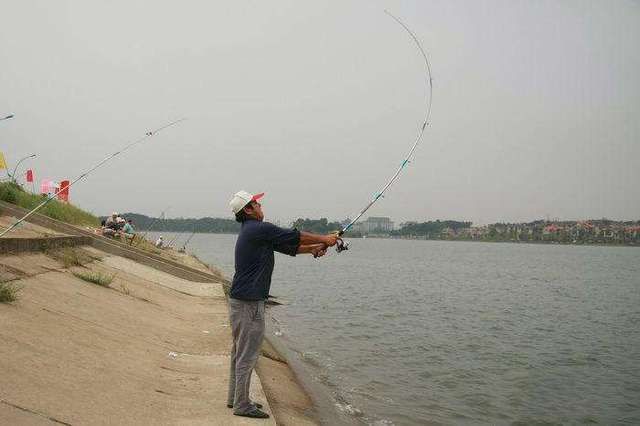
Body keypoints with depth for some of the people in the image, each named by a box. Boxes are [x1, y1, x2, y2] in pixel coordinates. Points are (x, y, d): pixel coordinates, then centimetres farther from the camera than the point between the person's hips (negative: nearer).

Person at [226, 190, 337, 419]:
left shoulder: (250, 231, 15)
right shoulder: (259, 229, -16)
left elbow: (288, 245, 18)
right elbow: (294, 236, -8)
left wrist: (312, 248, 10)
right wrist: (324, 239, 4)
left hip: (239, 299, 10)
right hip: (249, 302, -10)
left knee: (239, 352, 17)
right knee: (247, 355, -3)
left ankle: (235, 398, 27)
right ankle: (242, 405, 4)